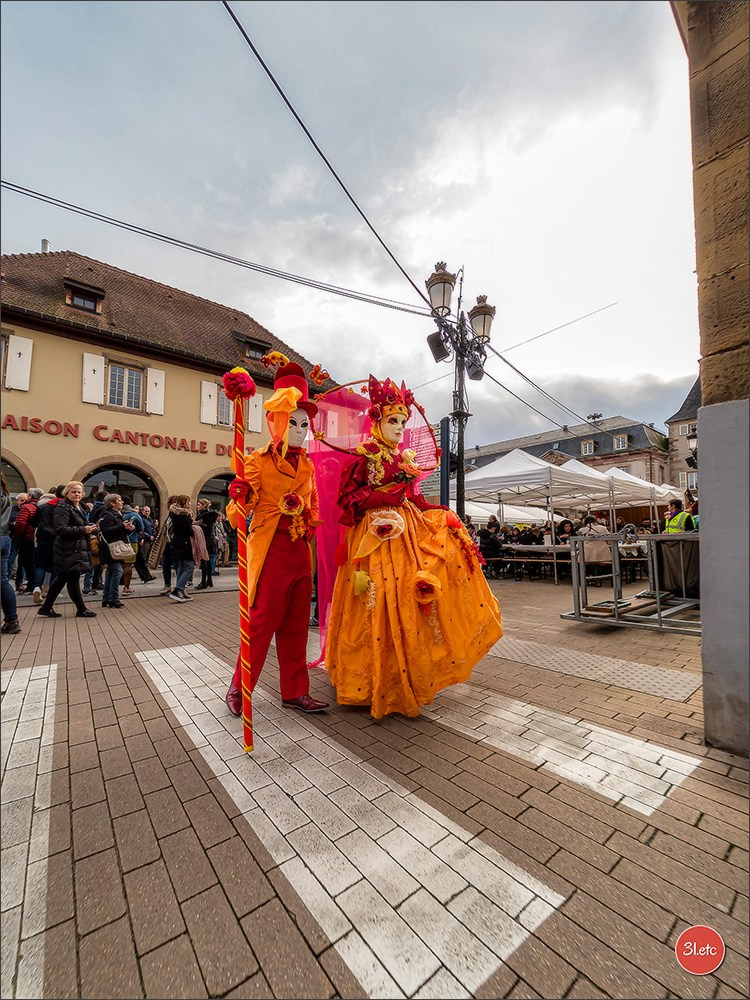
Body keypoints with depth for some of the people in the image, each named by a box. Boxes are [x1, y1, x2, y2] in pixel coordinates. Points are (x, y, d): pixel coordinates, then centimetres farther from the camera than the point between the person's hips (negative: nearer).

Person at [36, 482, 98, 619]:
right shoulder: (63, 507, -12)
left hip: (78, 549, 9)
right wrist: (83, 530, -24)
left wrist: (90, 528, 9)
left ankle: (46, 607, 25)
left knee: (61, 579, 15)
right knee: (73, 579, -1)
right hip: (69, 551, -9)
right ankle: (81, 609, 8)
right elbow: (61, 529, -22)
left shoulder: (80, 507, 17)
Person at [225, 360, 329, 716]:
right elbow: (241, 506, -10)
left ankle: (295, 692, 26)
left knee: (296, 625, 12)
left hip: (301, 550, 6)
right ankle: (239, 688, 24)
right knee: (262, 621, 2)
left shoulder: (307, 465, 13)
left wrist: (310, 525, 7)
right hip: (271, 549, -6)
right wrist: (239, 495, -30)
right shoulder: (259, 460, -4)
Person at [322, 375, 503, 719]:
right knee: (383, 603, -5)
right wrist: (385, 498, -16)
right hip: (376, 532, -6)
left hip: (409, 532, 7)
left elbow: (414, 499, 17)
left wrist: (444, 515, 7)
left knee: (411, 604, 3)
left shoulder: (406, 458, 18)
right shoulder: (363, 455, -1)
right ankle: (379, 682, 13)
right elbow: (347, 497, -8)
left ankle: (411, 674, 19)